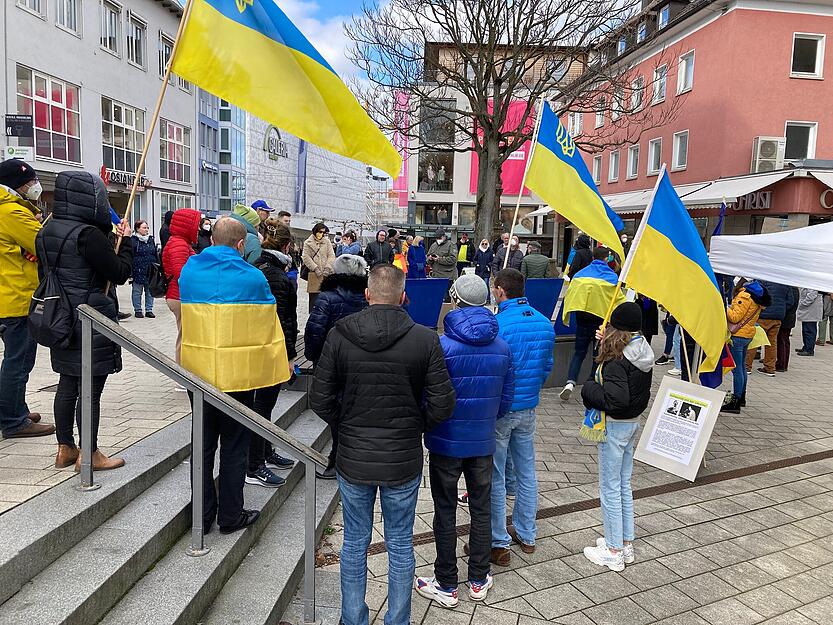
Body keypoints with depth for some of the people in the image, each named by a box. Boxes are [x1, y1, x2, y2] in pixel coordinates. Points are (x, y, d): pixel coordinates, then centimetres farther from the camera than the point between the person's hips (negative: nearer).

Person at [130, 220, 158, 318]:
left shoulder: (151, 239, 13)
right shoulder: (133, 240, -4)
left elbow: (156, 254, 18)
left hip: (151, 270, 5)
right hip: (138, 271, -5)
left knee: (150, 291, 8)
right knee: (137, 291, 4)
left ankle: (149, 310, 16)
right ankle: (137, 310, 13)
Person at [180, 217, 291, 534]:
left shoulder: (190, 270, 3)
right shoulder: (252, 276, -9)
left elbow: (187, 315, 15)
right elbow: (269, 325, -1)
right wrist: (281, 363, 11)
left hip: (199, 372, 4)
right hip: (239, 373, -4)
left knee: (203, 443, 15)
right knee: (234, 445, 9)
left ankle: (202, 514, 23)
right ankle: (230, 515, 19)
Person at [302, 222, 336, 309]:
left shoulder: (327, 242, 11)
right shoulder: (308, 243, 6)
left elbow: (331, 256, 7)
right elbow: (306, 257, -1)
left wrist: (327, 268, -6)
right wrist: (315, 268, -9)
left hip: (326, 274, 1)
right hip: (314, 274, -1)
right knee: (313, 297, 0)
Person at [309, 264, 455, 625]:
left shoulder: (339, 336, -10)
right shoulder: (425, 339, -12)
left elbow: (320, 400, -6)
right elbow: (442, 403, -11)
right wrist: (415, 428, 7)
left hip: (353, 459, 1)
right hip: (404, 460, -1)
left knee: (354, 543, 18)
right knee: (400, 545, 17)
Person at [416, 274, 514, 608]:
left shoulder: (443, 345, -19)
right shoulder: (502, 346, -3)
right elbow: (507, 395, 5)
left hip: (446, 441, -4)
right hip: (483, 441, 4)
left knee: (445, 512, 9)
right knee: (481, 508, 17)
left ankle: (445, 586, 22)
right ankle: (479, 581, 30)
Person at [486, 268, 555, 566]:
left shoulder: (497, 325, -21)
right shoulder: (545, 323, 1)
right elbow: (547, 367, 10)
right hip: (529, 408, 7)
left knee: (495, 477, 6)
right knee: (526, 472, 18)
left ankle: (499, 544, 16)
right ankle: (526, 535, 32)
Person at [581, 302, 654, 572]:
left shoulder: (617, 360, -24)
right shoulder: (643, 354, 1)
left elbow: (616, 400, -31)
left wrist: (589, 389, -14)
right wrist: (606, 342, 11)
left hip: (614, 425, -9)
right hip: (633, 423, 9)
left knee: (610, 489, 4)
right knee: (624, 486, 19)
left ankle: (613, 551, 16)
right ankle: (626, 544, 31)